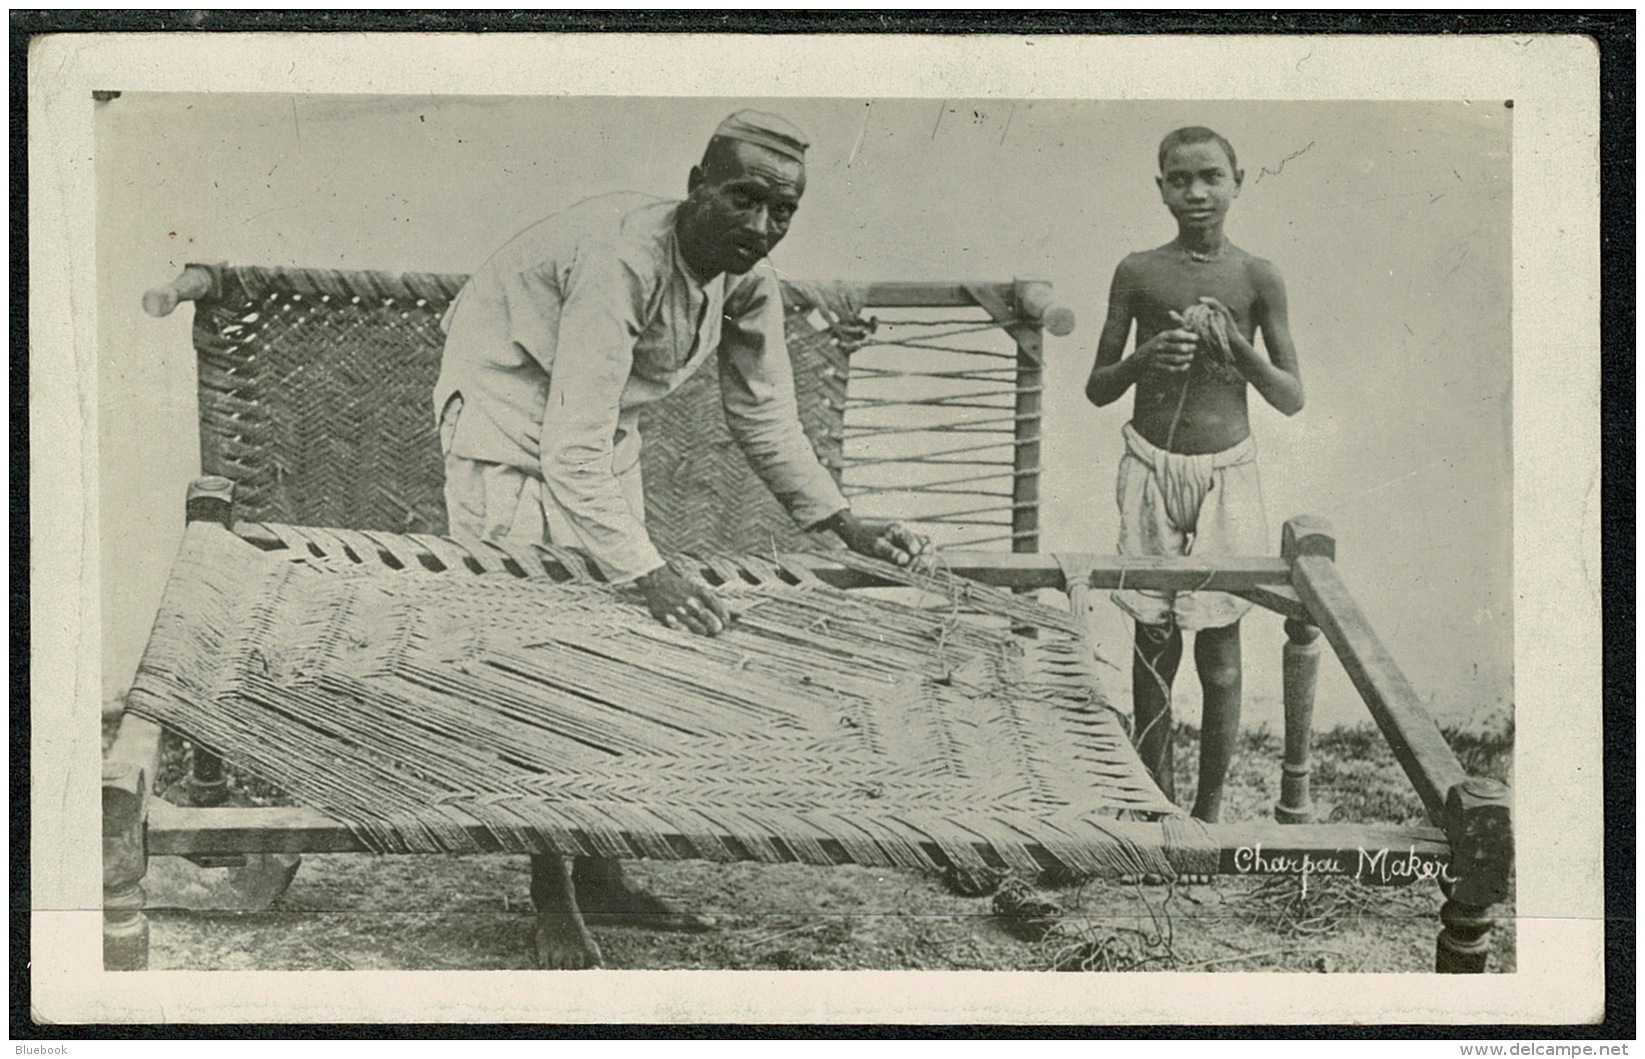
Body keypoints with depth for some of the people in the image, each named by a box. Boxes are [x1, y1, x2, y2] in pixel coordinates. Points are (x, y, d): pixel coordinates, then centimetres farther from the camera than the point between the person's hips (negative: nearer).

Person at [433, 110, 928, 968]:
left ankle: (598, 869, 17)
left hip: (604, 431, 8)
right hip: (508, 416, -8)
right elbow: (572, 449, -39)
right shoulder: (621, 260, -35)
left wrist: (843, 524, -4)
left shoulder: (747, 282, -10)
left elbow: (765, 417, 4)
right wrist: (646, 572, -45)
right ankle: (552, 899, -4)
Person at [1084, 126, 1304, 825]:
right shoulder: (1137, 273, 1)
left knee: (1219, 652, 2)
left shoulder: (1257, 280, 0)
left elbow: (1292, 399, 2)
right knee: (1153, 642, 4)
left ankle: (1209, 809, 12)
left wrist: (1238, 347, -15)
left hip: (1226, 473, 0)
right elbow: (1096, 389, 5)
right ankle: (1156, 802, 14)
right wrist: (1146, 358, -14)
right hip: (1151, 468, 0)